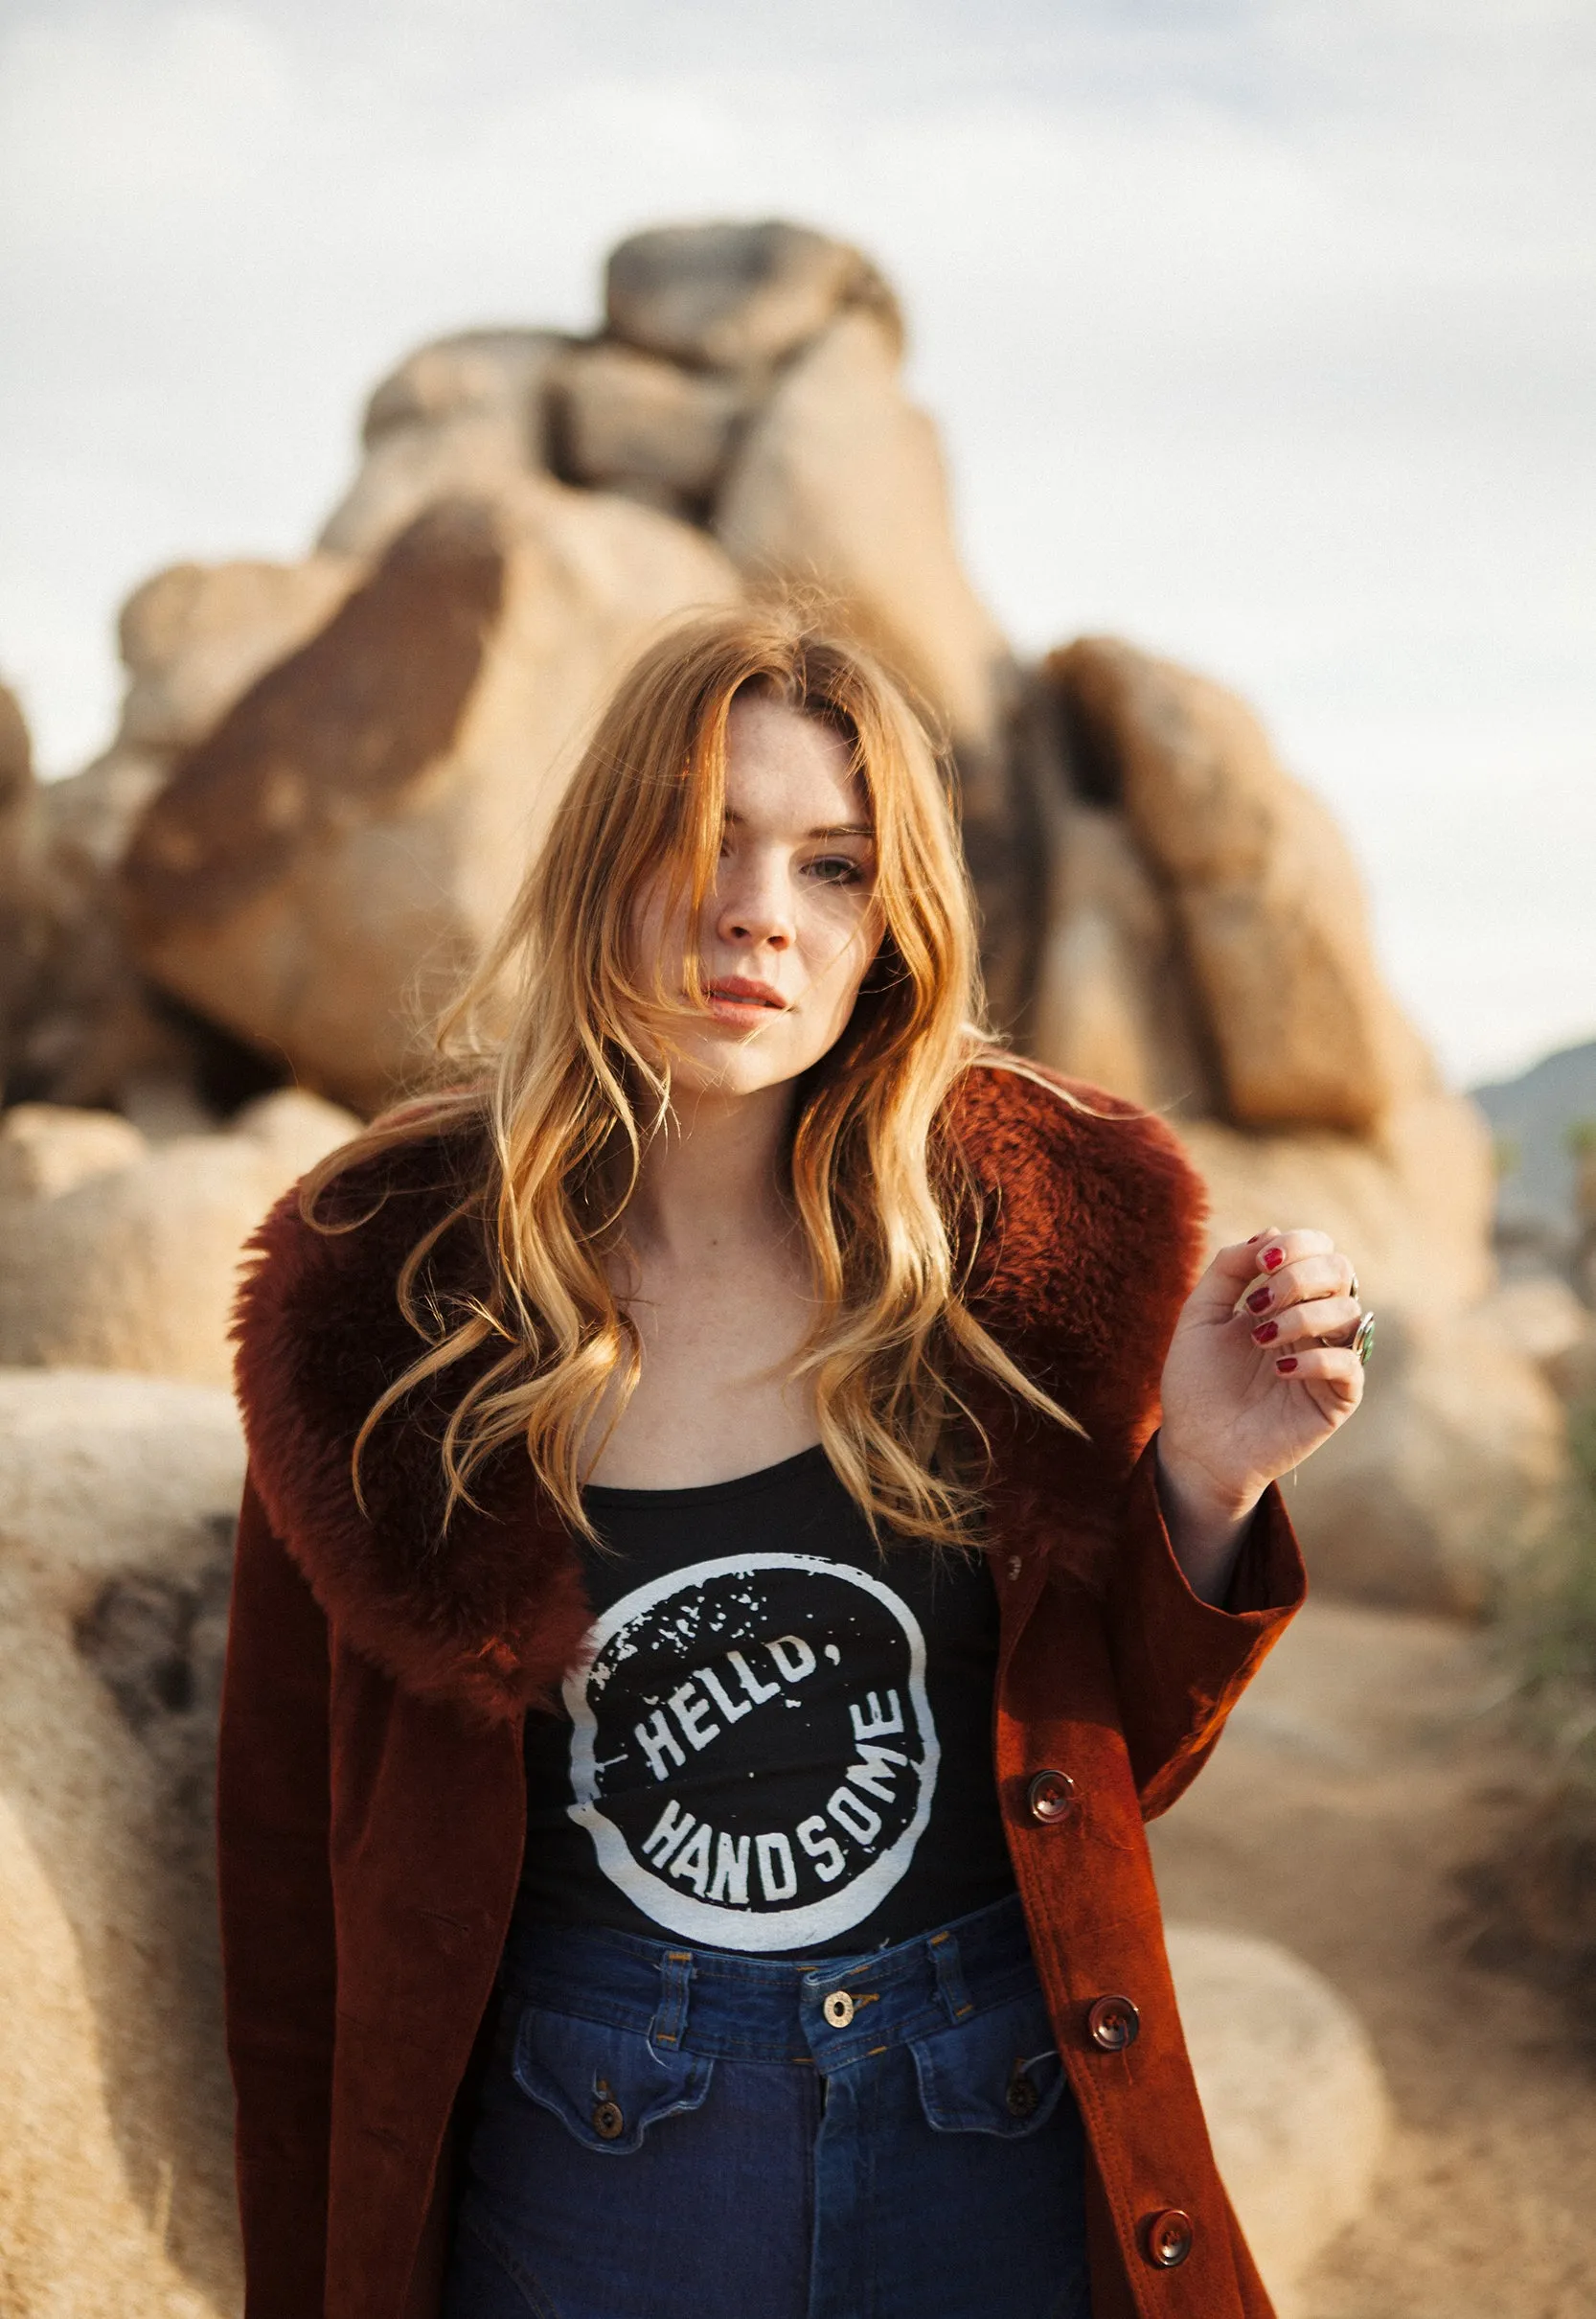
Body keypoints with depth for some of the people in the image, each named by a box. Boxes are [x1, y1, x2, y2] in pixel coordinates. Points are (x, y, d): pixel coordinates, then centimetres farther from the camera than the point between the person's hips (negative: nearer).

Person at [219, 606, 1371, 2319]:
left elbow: (1114, 1760, 2)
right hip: (581, 2152, -1)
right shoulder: (394, 1283, -11)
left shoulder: (1038, 1237, -8)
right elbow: (292, 1840, -3)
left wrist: (1204, 1486, -15)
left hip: (1003, 2139, 1)